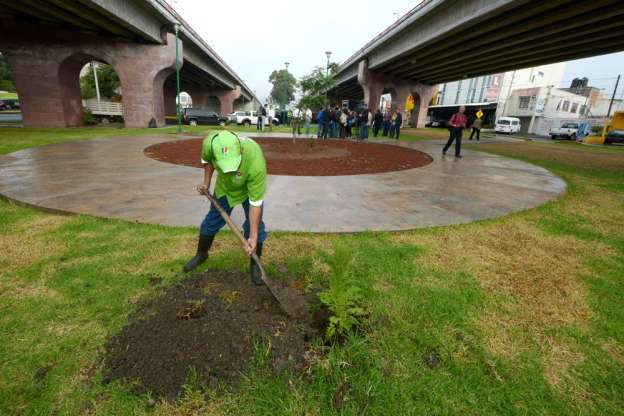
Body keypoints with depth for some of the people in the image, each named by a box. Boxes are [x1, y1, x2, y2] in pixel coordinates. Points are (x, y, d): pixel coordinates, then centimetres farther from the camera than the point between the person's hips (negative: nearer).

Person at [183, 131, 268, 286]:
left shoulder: (257, 164, -45)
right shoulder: (210, 143, -36)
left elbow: (255, 203, -36)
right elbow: (207, 159, -6)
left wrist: (253, 237, -33)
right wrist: (206, 182, -6)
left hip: (251, 188, -3)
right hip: (224, 187, 4)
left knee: (255, 225, -7)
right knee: (212, 221, 13)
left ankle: (255, 264, 17)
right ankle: (201, 254, 38)